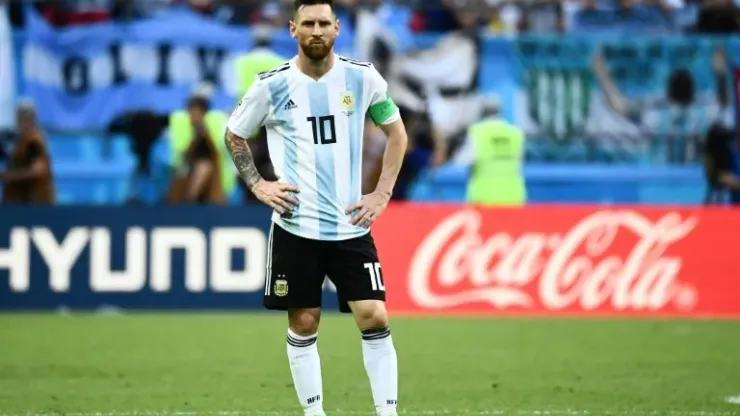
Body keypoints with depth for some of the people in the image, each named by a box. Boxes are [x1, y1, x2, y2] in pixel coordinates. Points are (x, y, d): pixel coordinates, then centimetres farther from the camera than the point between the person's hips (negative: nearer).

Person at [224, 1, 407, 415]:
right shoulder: (272, 85, -4)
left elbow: (397, 133, 12)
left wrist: (382, 193, 3)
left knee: (374, 316, -8)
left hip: (350, 225, 0)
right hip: (296, 226, 0)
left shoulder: (362, 78, -2)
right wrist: (257, 185, -1)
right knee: (303, 322, 4)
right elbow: (235, 136, 12)